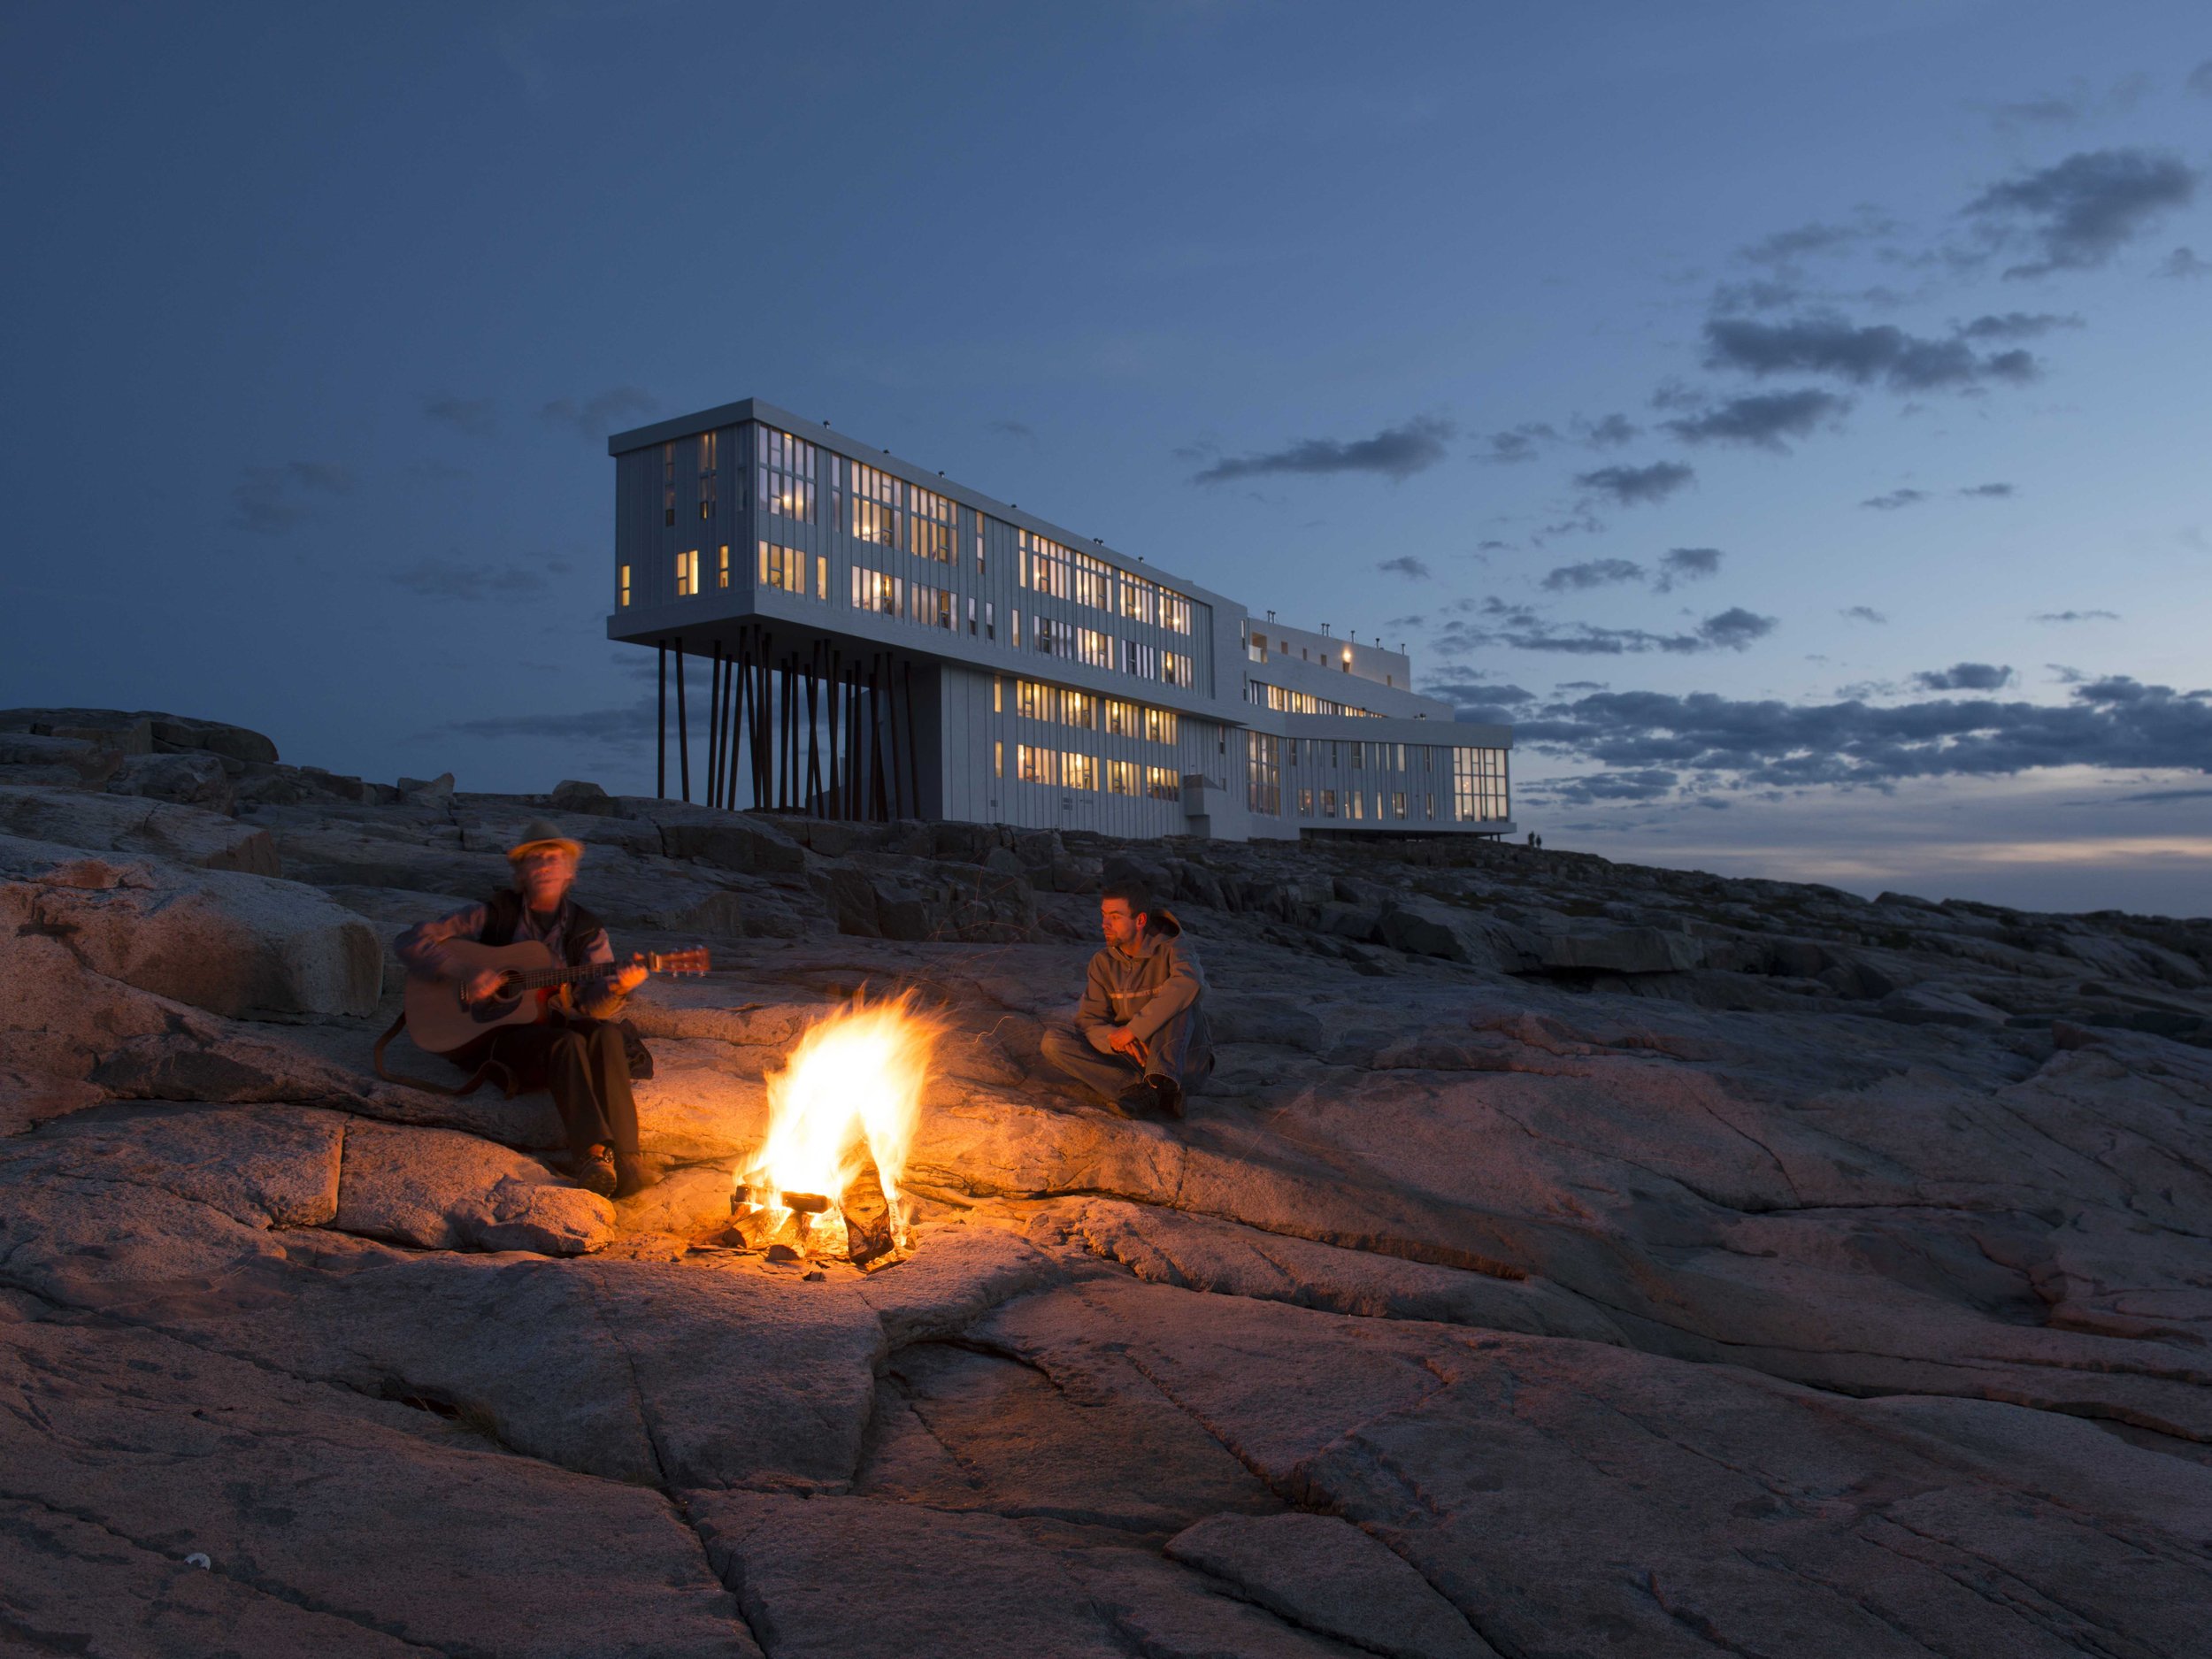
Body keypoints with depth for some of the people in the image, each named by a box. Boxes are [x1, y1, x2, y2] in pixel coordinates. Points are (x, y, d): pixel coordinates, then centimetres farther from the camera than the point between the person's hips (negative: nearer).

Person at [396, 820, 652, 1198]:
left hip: (555, 1028, 2)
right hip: (494, 1036, -2)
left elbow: (594, 1004, -7)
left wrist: (616, 987, -31)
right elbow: (412, 940, -2)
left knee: (606, 1034, -31)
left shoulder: (585, 929, 6)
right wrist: (463, 974, -18)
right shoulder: (494, 914, 2)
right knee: (566, 1042, -34)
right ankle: (592, 1153, -48)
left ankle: (624, 1156, -44)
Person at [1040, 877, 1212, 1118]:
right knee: (1053, 1042, -16)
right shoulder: (1103, 963, 4)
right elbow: (1089, 1021, -3)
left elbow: (1189, 983, -34)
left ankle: (1161, 1081, -40)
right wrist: (1114, 1038, -27)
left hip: (1183, 1061, -4)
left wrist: (1134, 1028, -35)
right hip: (1131, 1060, 4)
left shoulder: (1172, 948, -10)